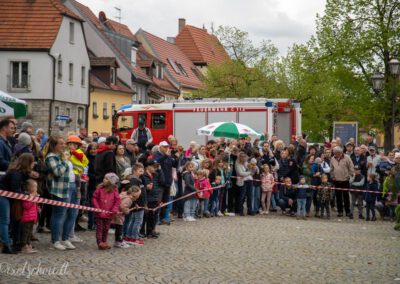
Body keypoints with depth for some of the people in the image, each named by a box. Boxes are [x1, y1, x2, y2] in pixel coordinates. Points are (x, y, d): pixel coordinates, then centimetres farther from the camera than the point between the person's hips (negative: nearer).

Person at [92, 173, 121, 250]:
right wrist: (97, 208, -10)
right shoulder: (100, 188, -3)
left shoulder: (114, 190, -2)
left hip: (108, 214, 1)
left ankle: (104, 242, 23)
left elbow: (118, 201, -1)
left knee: (106, 229, 11)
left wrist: (114, 210, -8)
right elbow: (94, 198, -2)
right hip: (100, 213, -1)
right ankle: (100, 242, 3)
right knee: (99, 228, 1)